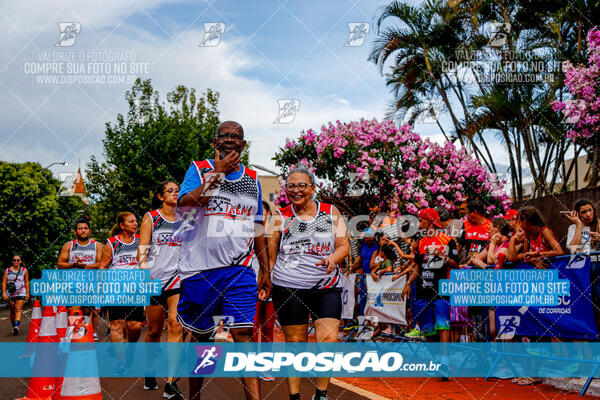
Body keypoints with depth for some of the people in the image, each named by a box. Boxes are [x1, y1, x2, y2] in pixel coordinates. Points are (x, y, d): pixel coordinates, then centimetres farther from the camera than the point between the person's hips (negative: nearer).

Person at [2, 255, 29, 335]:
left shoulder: (24, 270, 6)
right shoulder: (7, 270, 9)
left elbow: (27, 282, 8)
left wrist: (27, 293, 4)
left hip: (21, 293, -3)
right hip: (10, 293, 3)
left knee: (18, 309, -17)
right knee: (12, 311, 9)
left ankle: (17, 326, -31)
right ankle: (13, 326, 20)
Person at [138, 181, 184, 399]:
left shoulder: (183, 220, 12)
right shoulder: (151, 218, 3)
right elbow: (142, 250, -3)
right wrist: (145, 275, -16)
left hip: (178, 278, 2)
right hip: (155, 279, -2)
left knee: (176, 325, -14)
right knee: (154, 330, 6)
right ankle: (149, 373, 31)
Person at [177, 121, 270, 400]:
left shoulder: (252, 179, 13)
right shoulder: (199, 169, 3)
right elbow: (183, 206, -15)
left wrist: (265, 271, 16)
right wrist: (217, 174, -16)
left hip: (239, 269, 1)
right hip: (199, 268, -1)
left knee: (244, 333, -11)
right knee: (200, 335, 10)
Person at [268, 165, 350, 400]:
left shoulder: (331, 213, 8)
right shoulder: (281, 218, 6)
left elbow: (344, 245, 6)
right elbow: (270, 256, 6)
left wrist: (332, 258, -15)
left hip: (327, 288, 1)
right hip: (288, 289, -1)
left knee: (329, 341, -9)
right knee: (295, 344, 2)